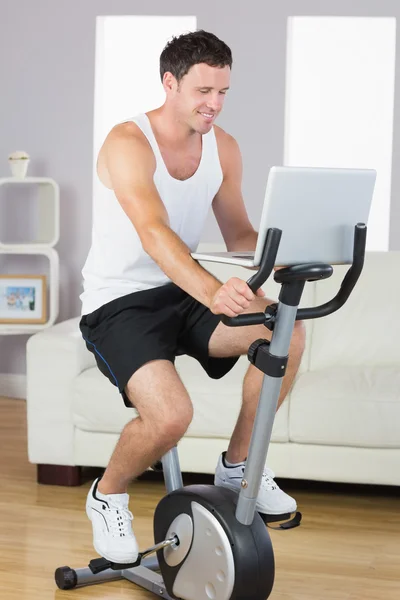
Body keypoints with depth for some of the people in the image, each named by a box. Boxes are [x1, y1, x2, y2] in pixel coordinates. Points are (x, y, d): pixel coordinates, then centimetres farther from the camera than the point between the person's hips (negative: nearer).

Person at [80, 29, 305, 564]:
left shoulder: (223, 147, 2)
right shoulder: (128, 143, -20)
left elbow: (239, 233, 5)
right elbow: (155, 233, -35)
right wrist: (211, 290, -53)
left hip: (182, 293, 7)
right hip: (118, 302, -6)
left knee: (287, 334, -18)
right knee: (171, 415, -30)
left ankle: (237, 465, 3)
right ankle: (107, 496, 4)